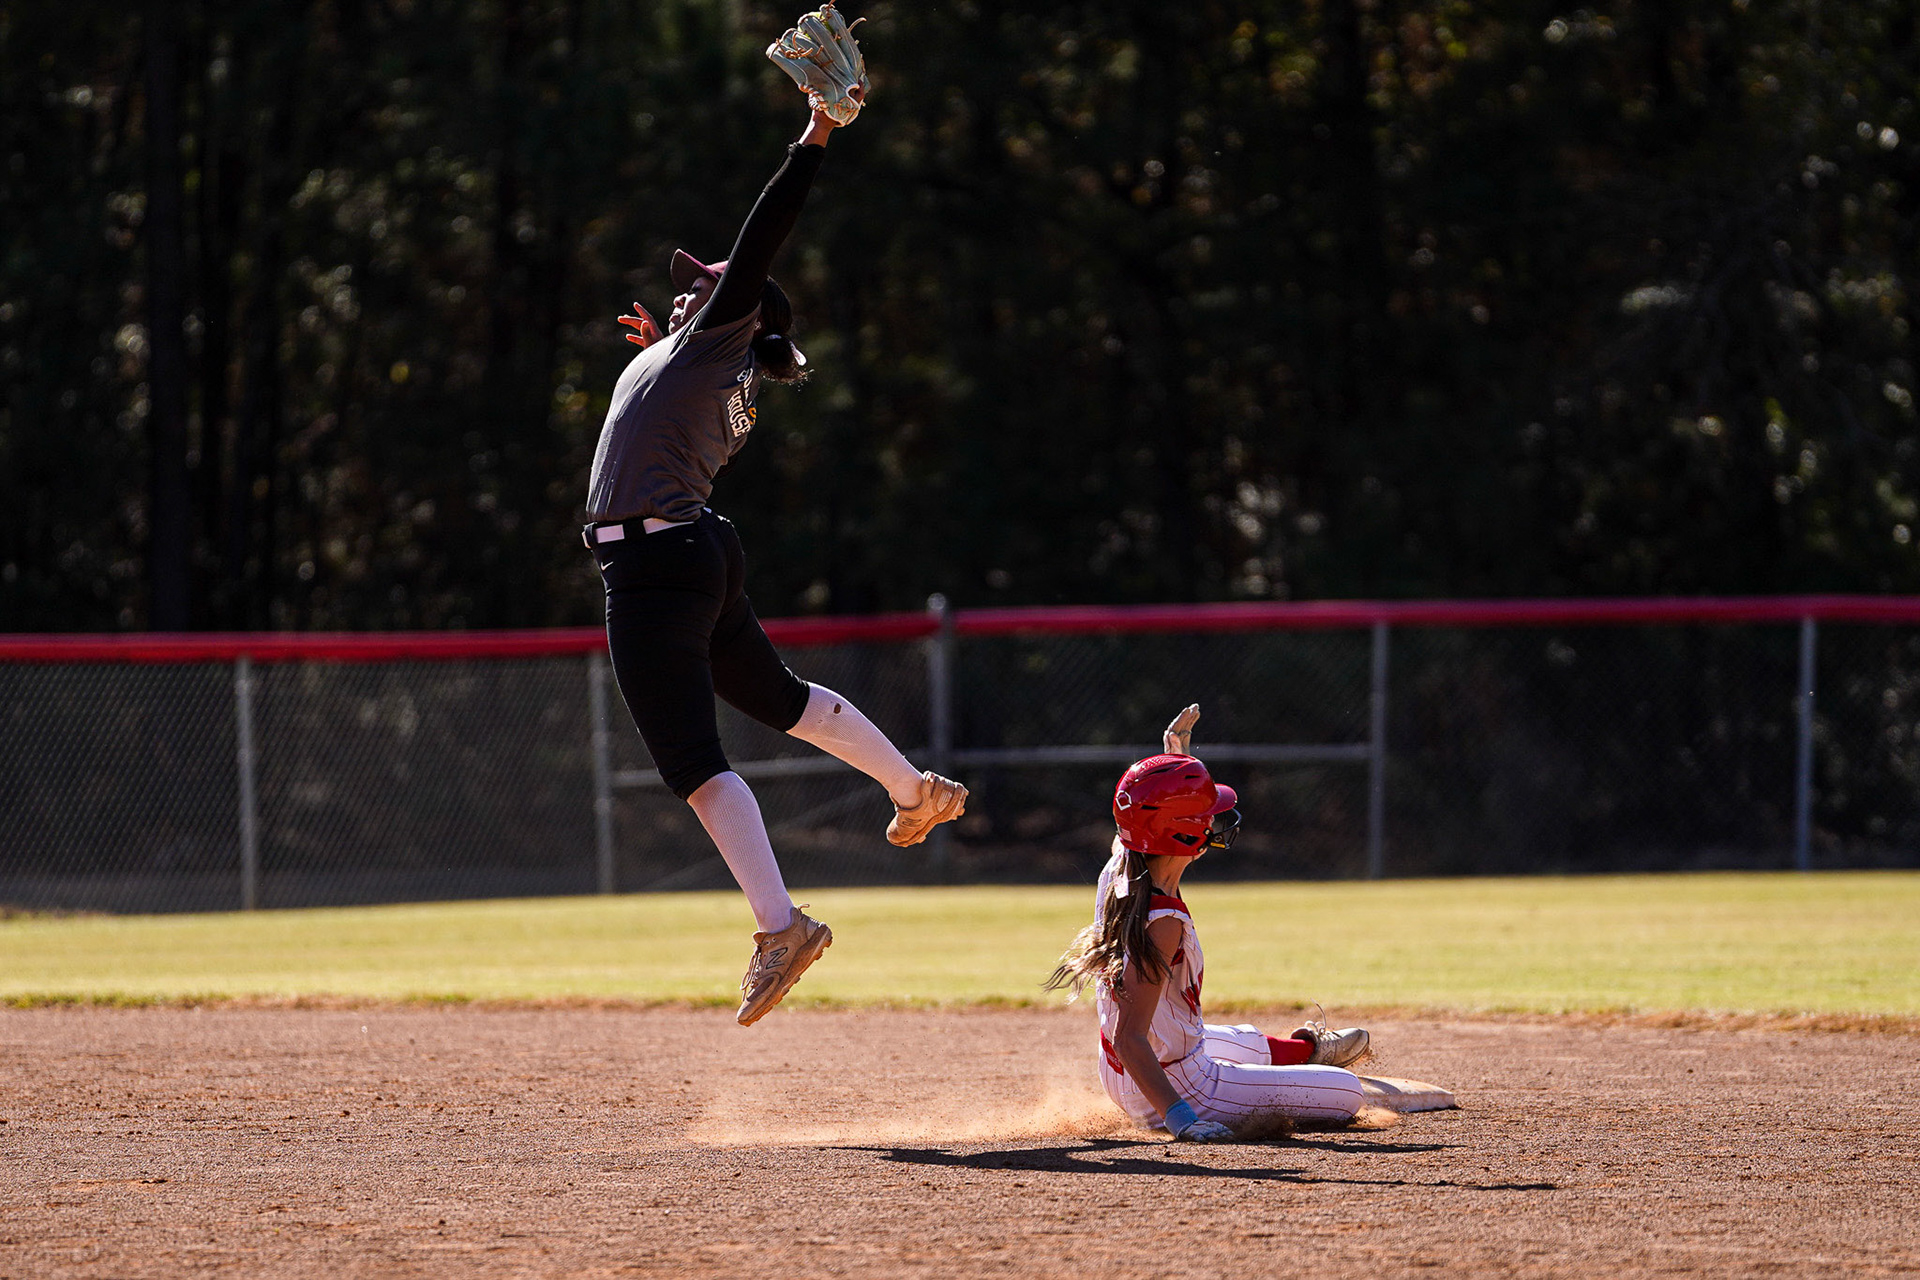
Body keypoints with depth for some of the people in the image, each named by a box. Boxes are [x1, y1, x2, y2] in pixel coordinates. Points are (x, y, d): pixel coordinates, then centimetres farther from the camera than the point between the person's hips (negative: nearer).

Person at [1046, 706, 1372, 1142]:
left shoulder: (1117, 873, -7)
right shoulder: (1163, 923, -33)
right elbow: (1129, 1037, -36)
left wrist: (1176, 751, 20)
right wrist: (1180, 1117, -44)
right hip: (1178, 1085, -9)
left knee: (1249, 1043, 39)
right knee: (1347, 1091, 1)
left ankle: (1306, 1050, 66)